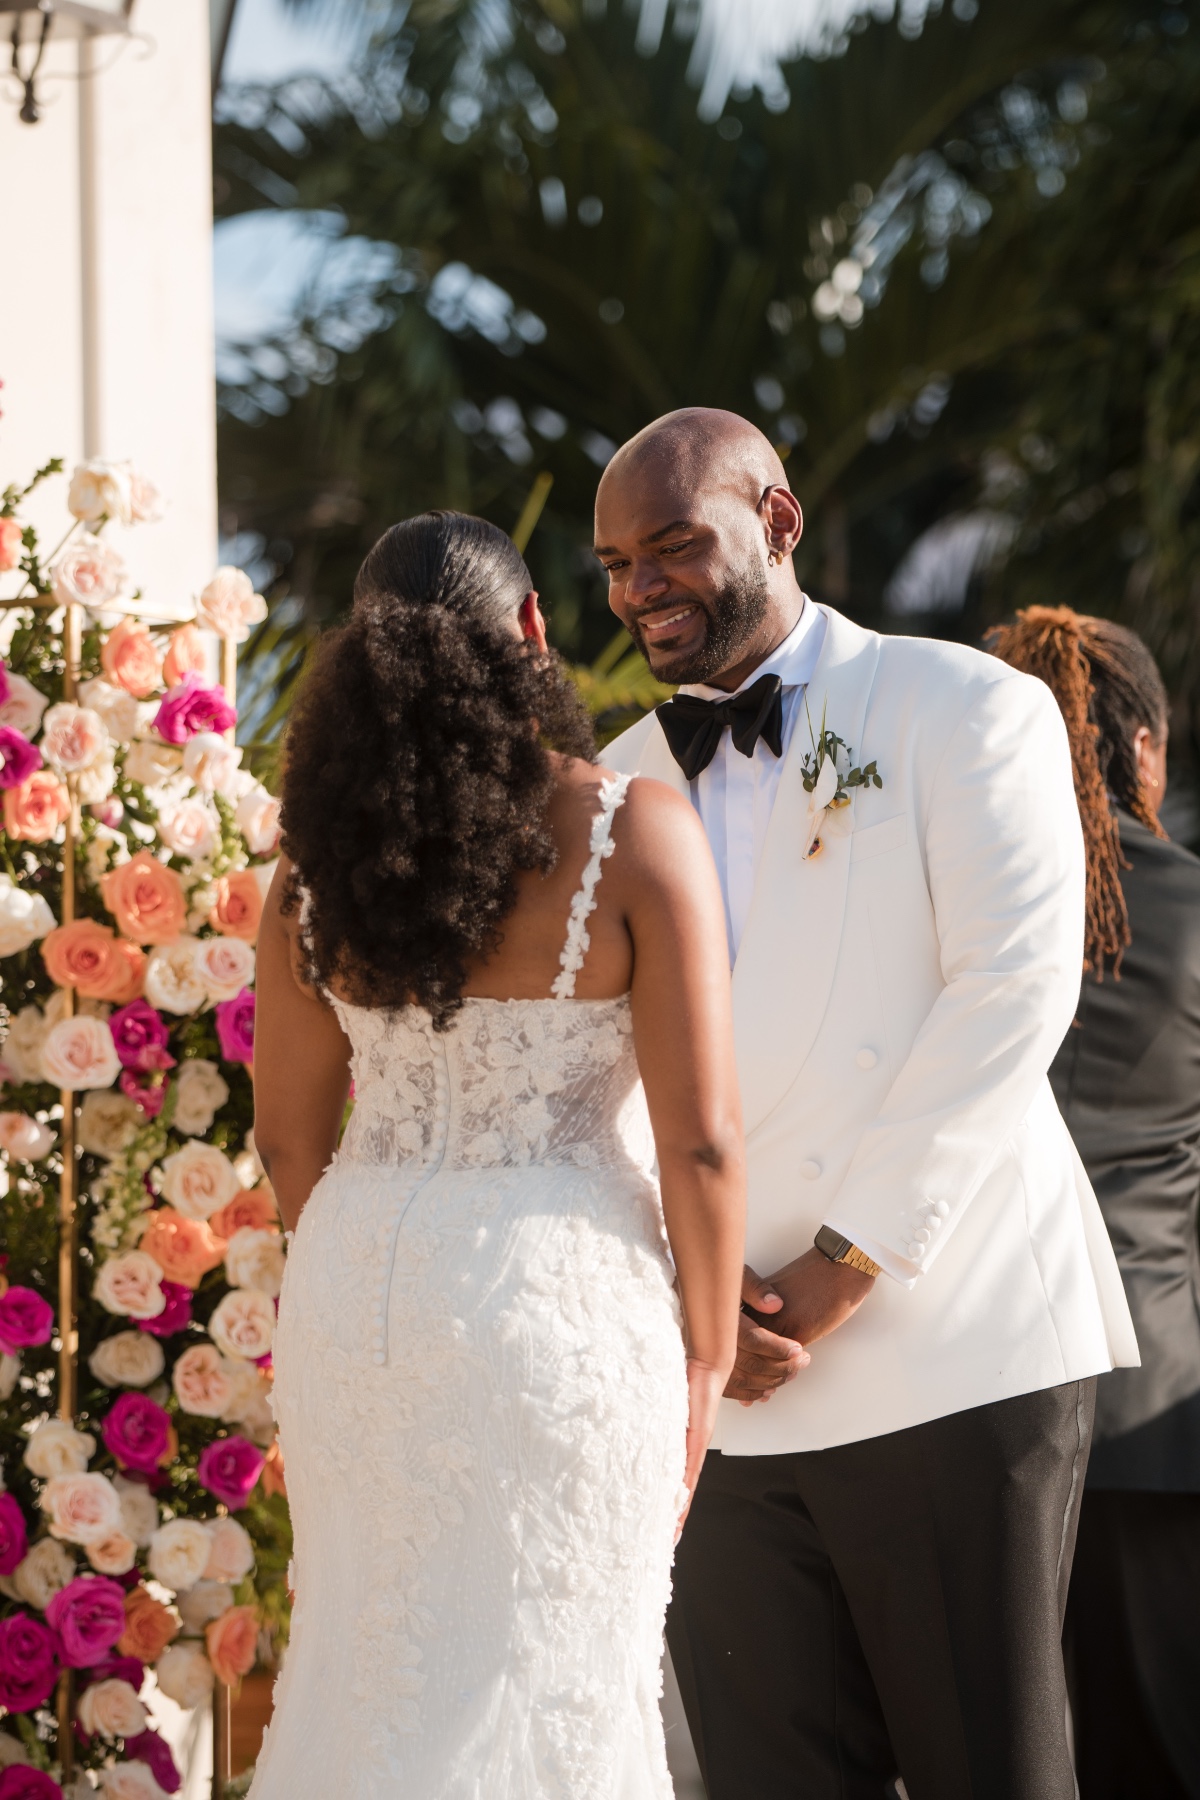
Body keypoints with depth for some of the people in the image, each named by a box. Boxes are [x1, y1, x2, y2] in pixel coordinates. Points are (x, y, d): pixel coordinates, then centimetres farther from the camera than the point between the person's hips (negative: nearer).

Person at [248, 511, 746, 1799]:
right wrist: (708, 1360, 0)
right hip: (560, 1302, -4)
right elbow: (700, 1139, -12)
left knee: (372, 1659, 18)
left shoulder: (322, 857, 1)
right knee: (539, 1691, 4)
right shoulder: (634, 835, -11)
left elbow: (287, 1134, 7)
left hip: (358, 1293, 4)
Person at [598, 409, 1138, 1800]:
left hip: (953, 1358, -4)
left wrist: (846, 1268, -13)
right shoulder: (622, 784, 16)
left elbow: (1013, 992, -10)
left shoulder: (964, 710, 1)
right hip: (717, 1377, 5)